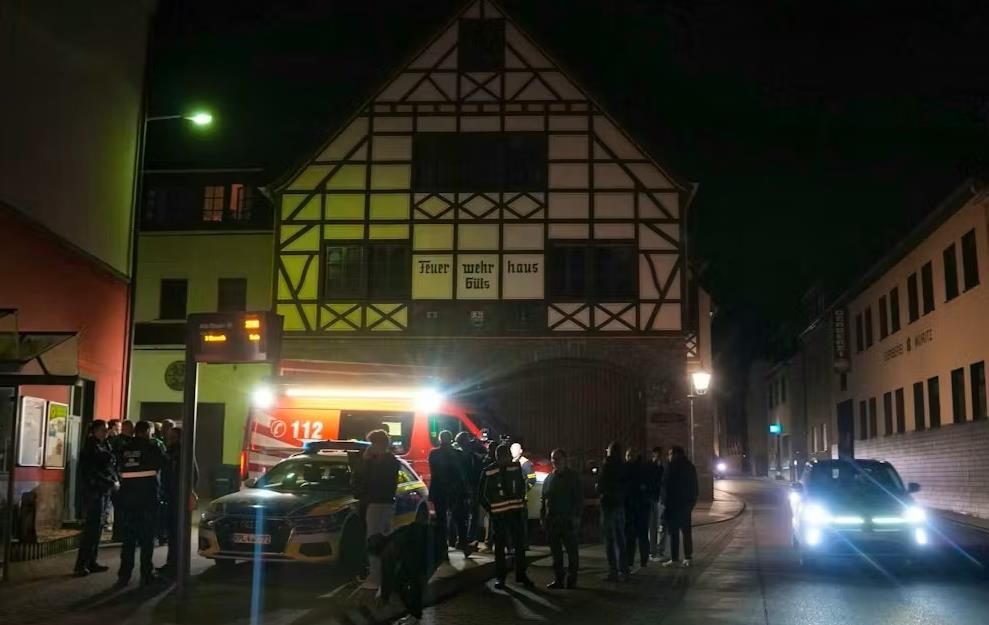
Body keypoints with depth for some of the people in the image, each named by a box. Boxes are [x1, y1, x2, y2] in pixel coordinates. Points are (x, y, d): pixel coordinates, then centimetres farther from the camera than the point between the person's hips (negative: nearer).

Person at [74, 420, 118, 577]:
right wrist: (111, 483, -15)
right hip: (93, 491, -8)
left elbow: (112, 466, 16)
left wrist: (116, 481, -1)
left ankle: (91, 562, 17)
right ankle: (81, 565, -5)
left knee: (98, 527, 11)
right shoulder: (90, 447, -9)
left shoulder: (105, 446, 15)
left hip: (104, 491, 8)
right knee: (92, 527, -8)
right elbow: (94, 472, -17)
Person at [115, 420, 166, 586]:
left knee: (128, 537, 11)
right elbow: (163, 463, -3)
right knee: (147, 538, 4)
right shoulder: (151, 447, -7)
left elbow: (119, 468, 7)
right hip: (148, 498, -4)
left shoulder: (124, 449, 5)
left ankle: (124, 574, 9)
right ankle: (146, 574, 5)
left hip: (127, 497, 4)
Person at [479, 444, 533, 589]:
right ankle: (500, 576, 16)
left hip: (515, 511, 3)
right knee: (500, 545, 7)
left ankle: (521, 575, 18)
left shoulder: (516, 467, -1)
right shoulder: (489, 471, -10)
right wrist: (490, 509, -2)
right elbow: (482, 493, 0)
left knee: (519, 544, 7)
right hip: (498, 513, -3)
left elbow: (522, 486, 14)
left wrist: (521, 503, 8)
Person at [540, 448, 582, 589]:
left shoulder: (572, 476, 0)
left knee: (571, 551, 1)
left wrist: (576, 516, -12)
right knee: (556, 552, 8)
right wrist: (542, 516, 11)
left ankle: (571, 580, 6)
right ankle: (558, 579, 14)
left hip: (568, 520, -5)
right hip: (551, 520, 5)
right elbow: (544, 499, 18)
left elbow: (579, 498, -4)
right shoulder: (549, 478, 16)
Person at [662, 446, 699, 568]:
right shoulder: (690, 466, 11)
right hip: (687, 503, 7)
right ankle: (687, 557, 11)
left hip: (673, 503, -7)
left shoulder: (672, 466, -11)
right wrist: (692, 500, 18)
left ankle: (674, 558, -5)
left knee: (674, 532, -4)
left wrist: (665, 500, -8)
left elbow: (666, 484, -15)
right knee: (686, 531, 11)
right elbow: (695, 486, 14)